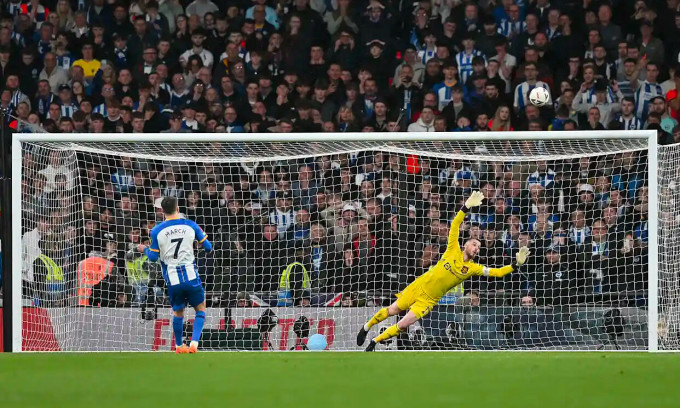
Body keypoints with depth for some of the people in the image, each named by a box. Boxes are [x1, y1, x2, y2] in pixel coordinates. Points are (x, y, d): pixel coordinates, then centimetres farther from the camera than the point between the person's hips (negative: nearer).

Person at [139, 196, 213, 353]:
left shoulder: (156, 231, -2)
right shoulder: (190, 225, -1)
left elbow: (153, 257, 3)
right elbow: (208, 247, 5)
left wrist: (144, 249, 24)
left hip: (172, 278, 1)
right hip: (190, 274, -1)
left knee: (177, 312, 20)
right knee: (200, 309, 12)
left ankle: (179, 346, 29)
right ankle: (194, 343, -4)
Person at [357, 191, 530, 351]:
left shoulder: (474, 269, -2)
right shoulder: (454, 251, -7)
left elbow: (497, 272, -3)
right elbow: (455, 225, -12)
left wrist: (516, 264, -15)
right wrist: (466, 207, -21)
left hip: (429, 300, 1)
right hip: (419, 286, -1)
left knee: (403, 325, -10)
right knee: (392, 310, 4)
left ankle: (375, 341, 7)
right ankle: (366, 327, 28)